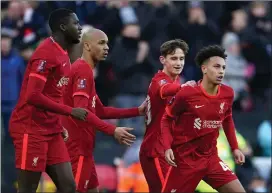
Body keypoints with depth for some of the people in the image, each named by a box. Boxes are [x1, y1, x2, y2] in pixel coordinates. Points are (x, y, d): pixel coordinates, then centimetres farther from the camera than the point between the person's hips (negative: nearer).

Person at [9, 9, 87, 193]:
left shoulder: (62, 54, 14)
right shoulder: (47, 53, -16)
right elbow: (33, 96, -24)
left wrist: (59, 125, 11)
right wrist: (70, 111, -20)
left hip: (51, 129, 9)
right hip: (31, 129, -9)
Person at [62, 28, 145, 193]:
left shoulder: (84, 70, 18)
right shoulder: (83, 70, -13)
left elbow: (100, 111, 23)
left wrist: (137, 111, 19)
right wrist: (112, 130, -25)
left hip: (81, 147, 10)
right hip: (78, 148, -10)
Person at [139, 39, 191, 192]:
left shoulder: (176, 80, 12)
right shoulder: (159, 81, -17)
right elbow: (164, 90, -41)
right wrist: (182, 87, -61)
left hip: (167, 149, 9)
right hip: (155, 150, -9)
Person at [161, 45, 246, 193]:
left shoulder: (227, 94, -1)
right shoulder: (186, 94, -15)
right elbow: (166, 119, -3)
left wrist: (234, 148, 13)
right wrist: (168, 147, -15)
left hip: (211, 158, 5)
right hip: (185, 159, -5)